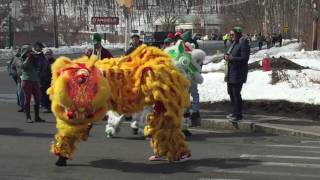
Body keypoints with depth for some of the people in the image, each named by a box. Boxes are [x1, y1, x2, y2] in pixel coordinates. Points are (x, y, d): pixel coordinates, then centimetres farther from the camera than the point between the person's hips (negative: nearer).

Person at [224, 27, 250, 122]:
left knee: (236, 93, -7)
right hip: (230, 72, 9)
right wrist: (226, 56, -5)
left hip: (238, 73, -9)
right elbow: (229, 54, 19)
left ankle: (238, 115, 0)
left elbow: (245, 59, -20)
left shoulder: (243, 44, -14)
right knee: (231, 92, 15)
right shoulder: (232, 43, 13)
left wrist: (232, 58, -25)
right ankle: (234, 112, 27)